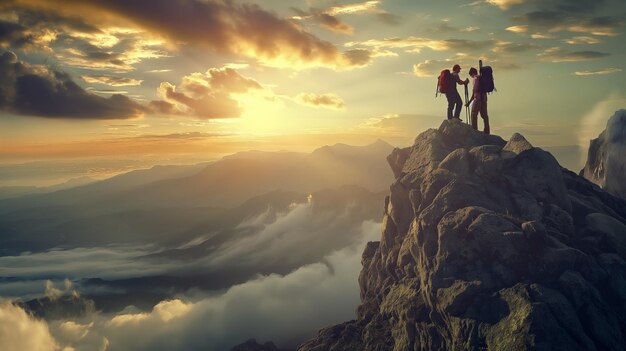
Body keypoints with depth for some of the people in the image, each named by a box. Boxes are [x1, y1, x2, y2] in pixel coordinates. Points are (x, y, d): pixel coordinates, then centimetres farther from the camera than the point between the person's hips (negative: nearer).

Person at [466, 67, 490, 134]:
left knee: (473, 114, -5)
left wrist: (469, 102, -8)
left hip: (478, 98, -8)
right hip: (484, 98, 8)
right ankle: (487, 130, 15)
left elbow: (474, 90, -13)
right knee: (484, 114, 12)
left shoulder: (475, 78, -6)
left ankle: (474, 130, -12)